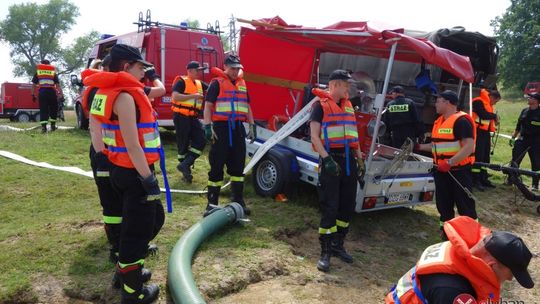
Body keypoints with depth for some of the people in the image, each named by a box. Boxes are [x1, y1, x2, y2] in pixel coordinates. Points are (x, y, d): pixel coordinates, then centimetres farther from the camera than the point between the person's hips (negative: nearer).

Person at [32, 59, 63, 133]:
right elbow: (57, 85, 4)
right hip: (51, 92, -1)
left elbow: (34, 84, 10)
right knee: (53, 109, 14)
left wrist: (33, 94, 13)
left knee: (43, 110, 1)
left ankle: (43, 127, -7)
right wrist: (61, 94, 2)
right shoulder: (53, 72, 12)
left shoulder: (38, 72, 14)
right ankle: (53, 125, 17)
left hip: (42, 92, 1)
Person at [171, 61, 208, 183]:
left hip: (193, 117, 7)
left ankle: (185, 165, 1)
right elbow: (175, 96, -21)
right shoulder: (181, 82, -8)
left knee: (201, 139, -4)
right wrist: (193, 95, -22)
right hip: (181, 117, -7)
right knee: (183, 143, 1)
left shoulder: (199, 83, 16)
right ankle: (185, 168, 13)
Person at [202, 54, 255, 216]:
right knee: (217, 166, -3)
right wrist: (208, 126, -16)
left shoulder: (242, 84, 17)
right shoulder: (217, 83, -1)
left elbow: (247, 107, 22)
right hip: (221, 128, -6)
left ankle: (238, 200, 19)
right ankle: (212, 203, 5)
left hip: (238, 128, 6)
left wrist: (252, 126, 15)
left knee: (238, 165, 9)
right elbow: (208, 106, -7)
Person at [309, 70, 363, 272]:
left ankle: (337, 244, 26)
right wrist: (326, 158, -22)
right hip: (331, 160, -7)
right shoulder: (321, 105, -4)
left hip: (349, 160, 7)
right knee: (330, 207, -5)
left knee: (348, 205, 11)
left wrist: (359, 159, 16)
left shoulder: (348, 106, 17)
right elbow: (314, 136, -12)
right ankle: (325, 252, 5)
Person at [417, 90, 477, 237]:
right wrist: (419, 146, 13)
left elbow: (469, 147, -23)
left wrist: (450, 162, -29)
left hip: (459, 170, -9)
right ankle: (446, 232, 26)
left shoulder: (462, 120, -15)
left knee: (464, 205, 0)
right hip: (441, 170, 9)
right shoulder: (439, 121, 13)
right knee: (443, 203, 14)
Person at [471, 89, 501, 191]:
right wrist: (495, 116, -6)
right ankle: (475, 180, -8)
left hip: (485, 132, 10)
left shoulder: (488, 105, 20)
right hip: (478, 132, -10)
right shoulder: (478, 102, -9)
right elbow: (483, 115, -20)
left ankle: (483, 179, 20)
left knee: (485, 156, 12)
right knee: (478, 156, -10)